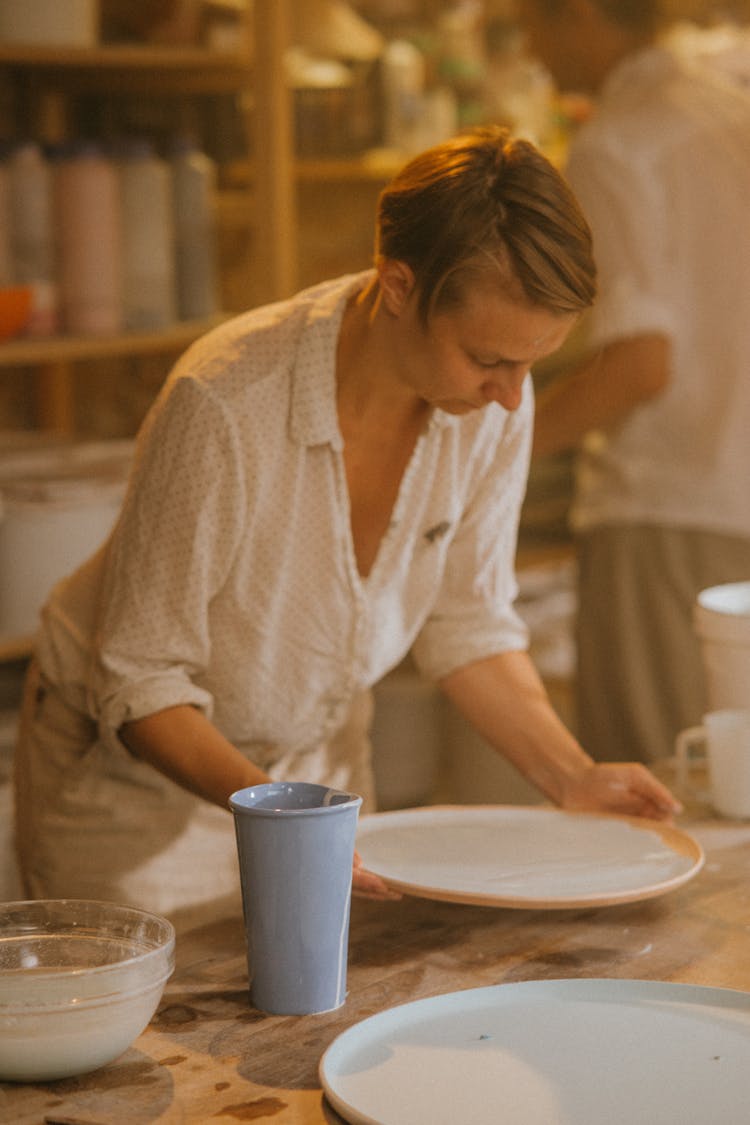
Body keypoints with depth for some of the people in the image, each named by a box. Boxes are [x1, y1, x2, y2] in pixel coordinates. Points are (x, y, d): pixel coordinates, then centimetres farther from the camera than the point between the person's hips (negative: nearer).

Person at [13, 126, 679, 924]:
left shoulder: (492, 401, -16)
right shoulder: (225, 407, -32)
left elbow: (466, 624, -2)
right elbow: (141, 683, -24)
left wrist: (571, 777, -13)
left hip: (316, 758, 5)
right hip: (138, 772, -4)